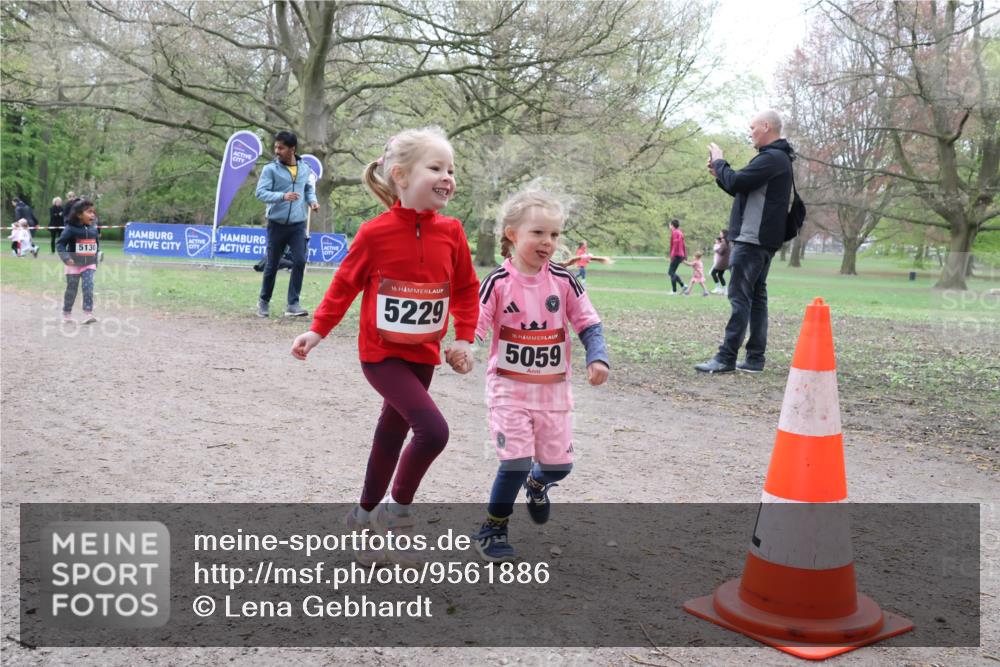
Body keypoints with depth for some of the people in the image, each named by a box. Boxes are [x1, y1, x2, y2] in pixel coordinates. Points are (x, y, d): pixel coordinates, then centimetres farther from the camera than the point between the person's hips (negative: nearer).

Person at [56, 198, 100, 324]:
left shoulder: (93, 229, 2)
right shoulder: (71, 229, -14)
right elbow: (60, 244, -13)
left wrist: (96, 260, 13)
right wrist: (66, 258, -25)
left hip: (89, 265, 3)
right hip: (74, 264, -3)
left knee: (88, 288, -11)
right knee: (71, 290, 9)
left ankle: (88, 314, -12)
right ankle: (67, 314, 27)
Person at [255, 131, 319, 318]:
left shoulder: (305, 168, 5)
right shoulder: (271, 169, -6)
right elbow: (261, 192, -13)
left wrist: (312, 200, -5)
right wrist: (282, 196, -28)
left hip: (298, 224, 2)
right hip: (277, 224, -2)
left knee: (300, 261, -9)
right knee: (272, 265, 6)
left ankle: (293, 304, -1)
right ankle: (264, 301, 25)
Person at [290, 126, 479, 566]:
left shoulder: (451, 233, -4)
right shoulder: (375, 233, -15)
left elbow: (466, 289, 7)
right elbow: (346, 283, -3)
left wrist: (463, 338, -1)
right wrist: (318, 330, -6)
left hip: (423, 355, 5)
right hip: (381, 354, -5)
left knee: (393, 433, 17)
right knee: (433, 429, -19)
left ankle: (366, 515, 37)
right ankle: (398, 510, 5)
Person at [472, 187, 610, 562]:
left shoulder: (564, 281, -2)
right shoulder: (498, 282, -10)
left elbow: (589, 324, 2)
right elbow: (475, 324, -12)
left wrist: (598, 358, -14)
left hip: (554, 388, 3)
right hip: (510, 387, -3)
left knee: (559, 463, 9)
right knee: (516, 461, -12)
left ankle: (537, 484, 47)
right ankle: (493, 529, 12)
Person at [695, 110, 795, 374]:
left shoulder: (771, 158, -14)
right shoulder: (777, 158, 21)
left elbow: (735, 183, -21)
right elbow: (744, 190, 24)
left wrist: (719, 162, -3)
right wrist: (720, 174, 12)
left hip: (752, 240, -11)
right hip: (762, 240, 11)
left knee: (740, 296, -10)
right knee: (756, 296, 10)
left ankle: (727, 358, -10)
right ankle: (755, 358, 12)